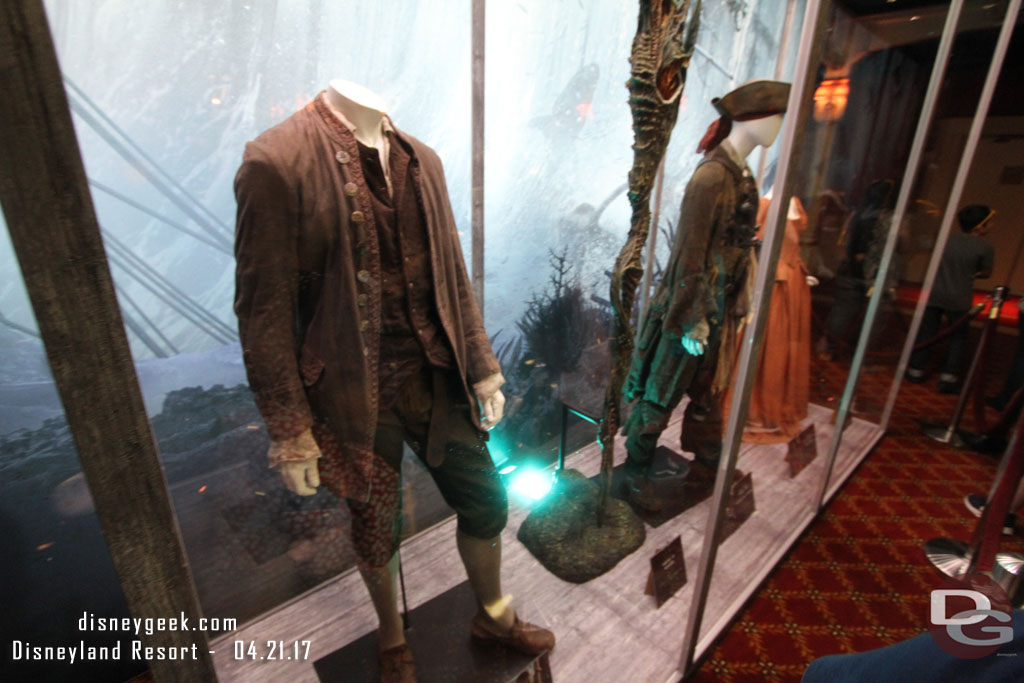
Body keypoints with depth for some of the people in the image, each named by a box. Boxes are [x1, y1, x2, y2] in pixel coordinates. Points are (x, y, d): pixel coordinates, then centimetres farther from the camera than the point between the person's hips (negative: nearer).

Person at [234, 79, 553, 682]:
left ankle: (495, 615, 49)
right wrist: (289, 429, -9)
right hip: (355, 390, -4)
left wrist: (482, 366, 7)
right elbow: (264, 311, -11)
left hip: (434, 374, 5)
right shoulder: (277, 163, -12)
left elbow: (452, 274, 8)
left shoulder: (421, 159, 6)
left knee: (485, 500, 15)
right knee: (376, 525, 18)